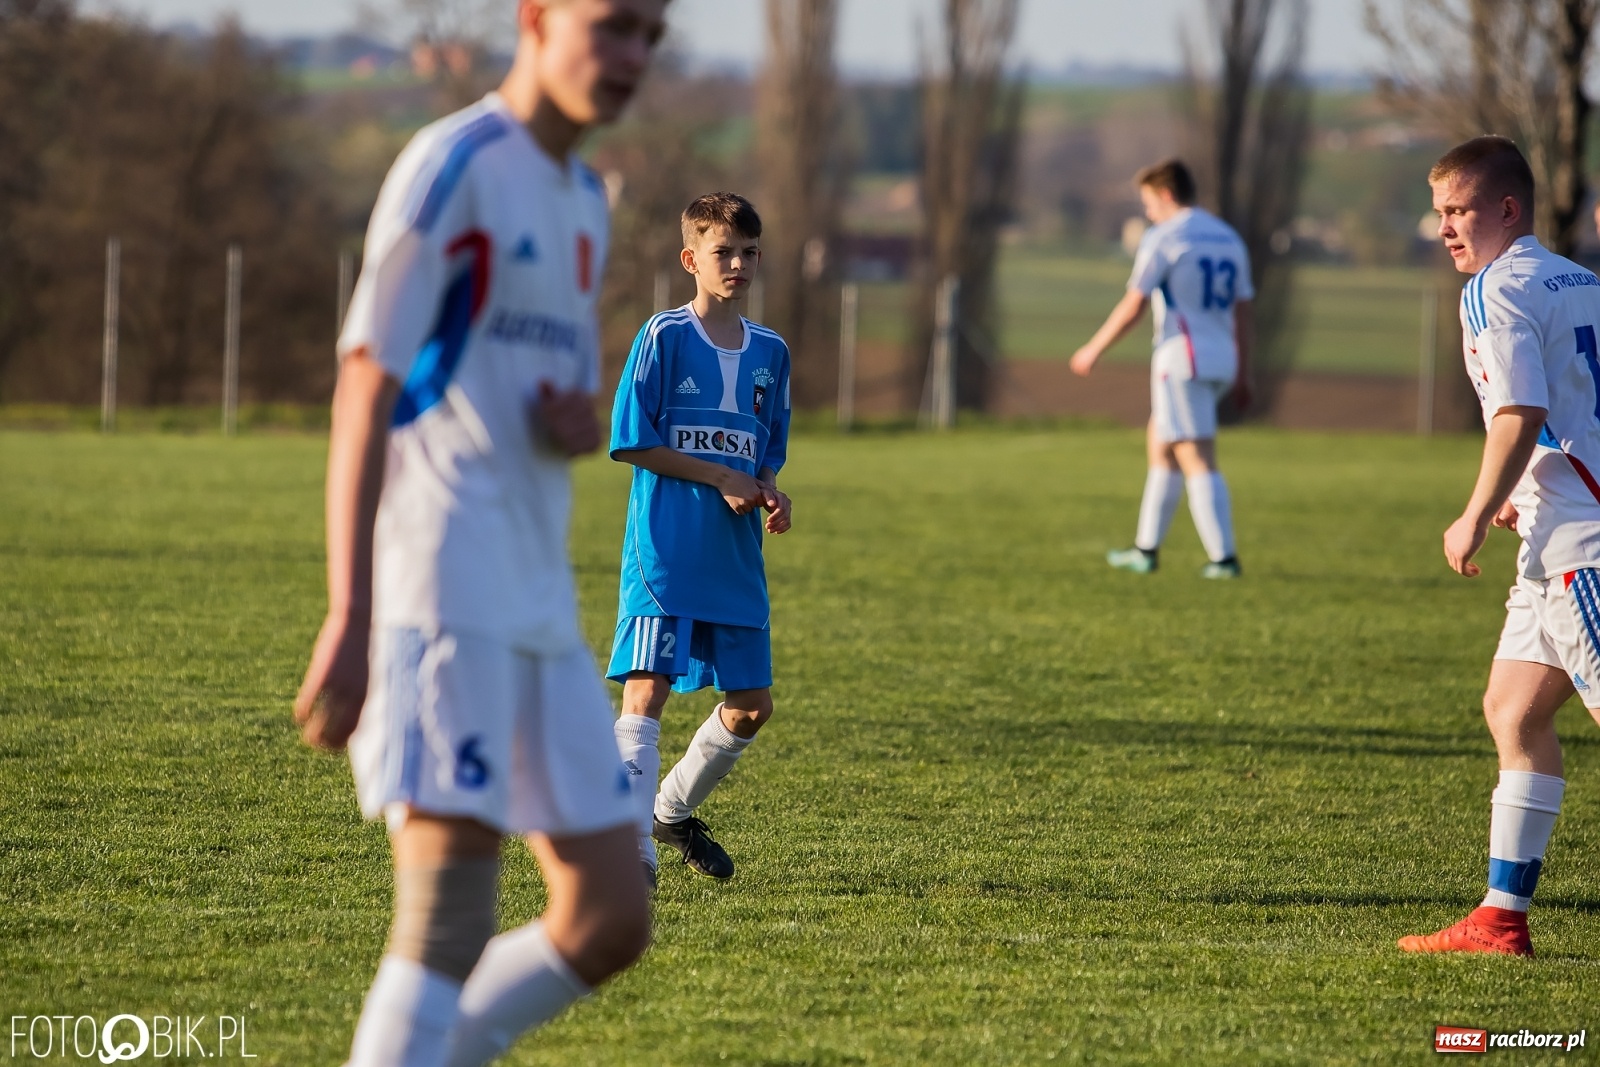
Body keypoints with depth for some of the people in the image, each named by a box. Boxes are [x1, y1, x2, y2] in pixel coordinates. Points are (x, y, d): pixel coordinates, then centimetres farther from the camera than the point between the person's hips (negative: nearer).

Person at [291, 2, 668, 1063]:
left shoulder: (582, 197, 19)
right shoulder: (453, 169, -7)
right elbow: (365, 392, -13)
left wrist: (584, 426, -1)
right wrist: (350, 618, -21)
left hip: (540, 610, 9)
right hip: (441, 596, -8)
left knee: (613, 919, 6)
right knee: (450, 927, -16)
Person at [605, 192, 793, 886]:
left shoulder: (770, 353, 12)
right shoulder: (664, 338, -5)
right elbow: (634, 443, -8)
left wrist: (769, 494, -2)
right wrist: (721, 477, -12)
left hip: (735, 559, 6)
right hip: (663, 551, -6)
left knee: (752, 705, 8)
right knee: (647, 691, -13)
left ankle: (673, 811, 31)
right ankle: (633, 851, -15)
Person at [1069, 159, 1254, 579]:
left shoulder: (1163, 238, -9)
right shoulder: (1228, 239, 13)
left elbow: (1133, 307, -12)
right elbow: (1242, 311, 14)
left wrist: (1094, 350, -1)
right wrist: (1242, 375, 17)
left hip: (1182, 357, -8)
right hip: (1221, 359, 8)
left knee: (1198, 462, -8)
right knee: (1160, 446, 20)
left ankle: (1223, 557, -13)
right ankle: (1147, 549, 24)